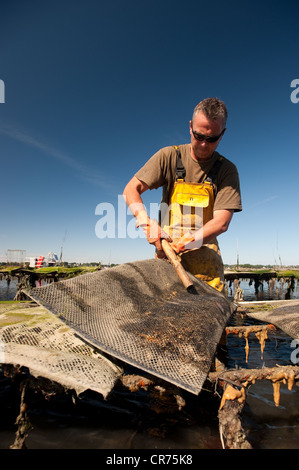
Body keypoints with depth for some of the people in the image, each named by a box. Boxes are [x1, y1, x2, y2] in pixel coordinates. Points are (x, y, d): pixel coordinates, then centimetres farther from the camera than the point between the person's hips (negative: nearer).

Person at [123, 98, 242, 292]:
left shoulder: (227, 170, 1)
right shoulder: (169, 157, 1)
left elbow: (221, 222, -9)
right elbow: (131, 190, -3)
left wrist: (189, 242, -26)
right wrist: (145, 221, -22)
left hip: (204, 256, 1)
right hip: (166, 252, 0)